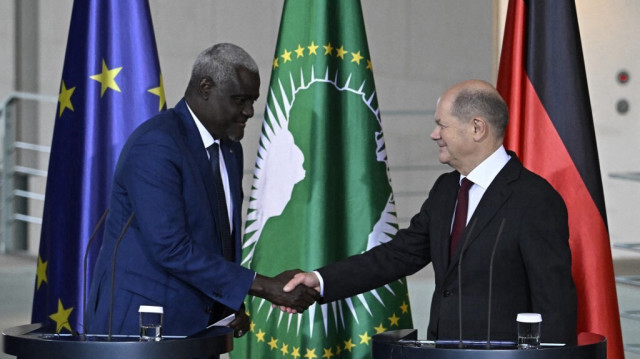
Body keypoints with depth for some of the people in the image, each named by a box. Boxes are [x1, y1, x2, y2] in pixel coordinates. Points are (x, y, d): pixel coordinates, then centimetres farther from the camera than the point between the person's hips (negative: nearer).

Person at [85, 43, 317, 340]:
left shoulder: (230, 149, 11)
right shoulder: (155, 144, -17)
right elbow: (170, 248, -24)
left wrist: (232, 307, 1)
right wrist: (265, 287, -23)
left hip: (195, 327, 8)